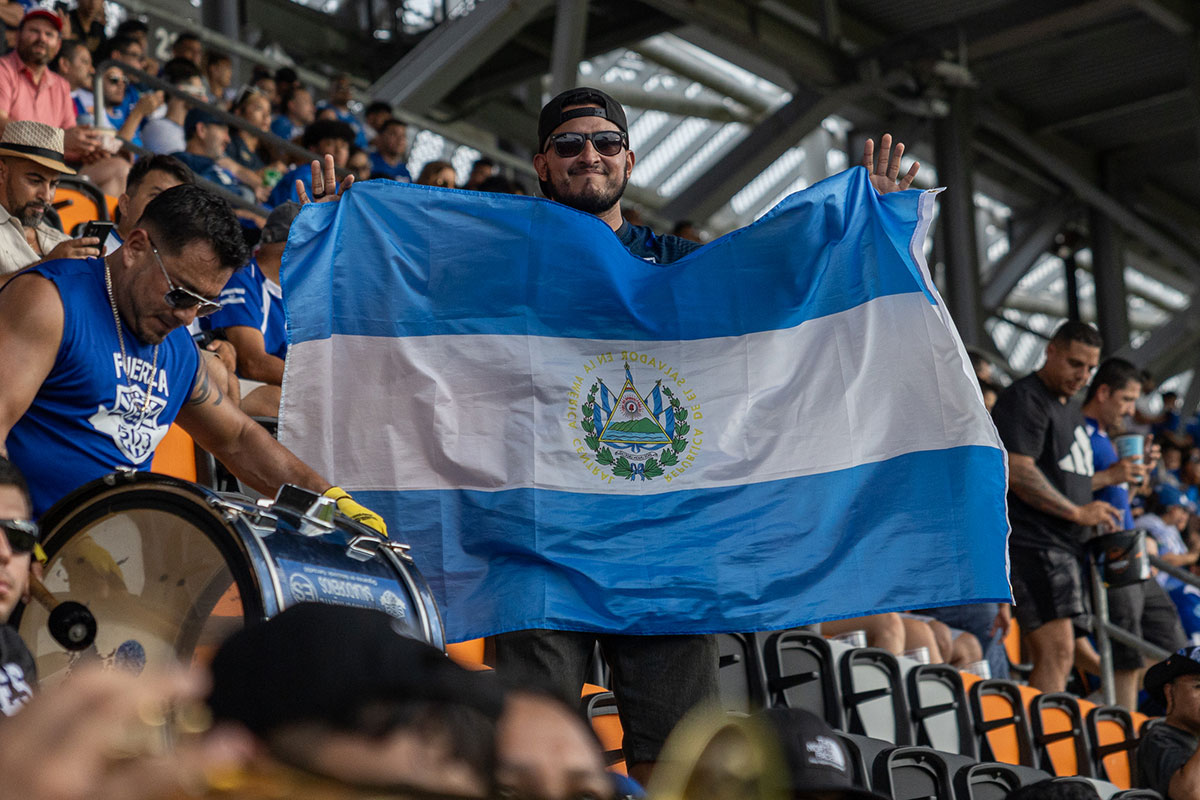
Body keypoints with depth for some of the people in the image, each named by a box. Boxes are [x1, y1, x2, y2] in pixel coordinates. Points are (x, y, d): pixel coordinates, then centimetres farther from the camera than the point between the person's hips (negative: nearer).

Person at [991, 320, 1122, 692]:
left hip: (1062, 545, 10)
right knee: (1057, 651, -18)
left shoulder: (1068, 408, 24)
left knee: (1056, 655, 7)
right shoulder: (1024, 399, -8)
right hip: (1032, 544, -10)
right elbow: (1018, 473, -18)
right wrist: (1077, 512, -14)